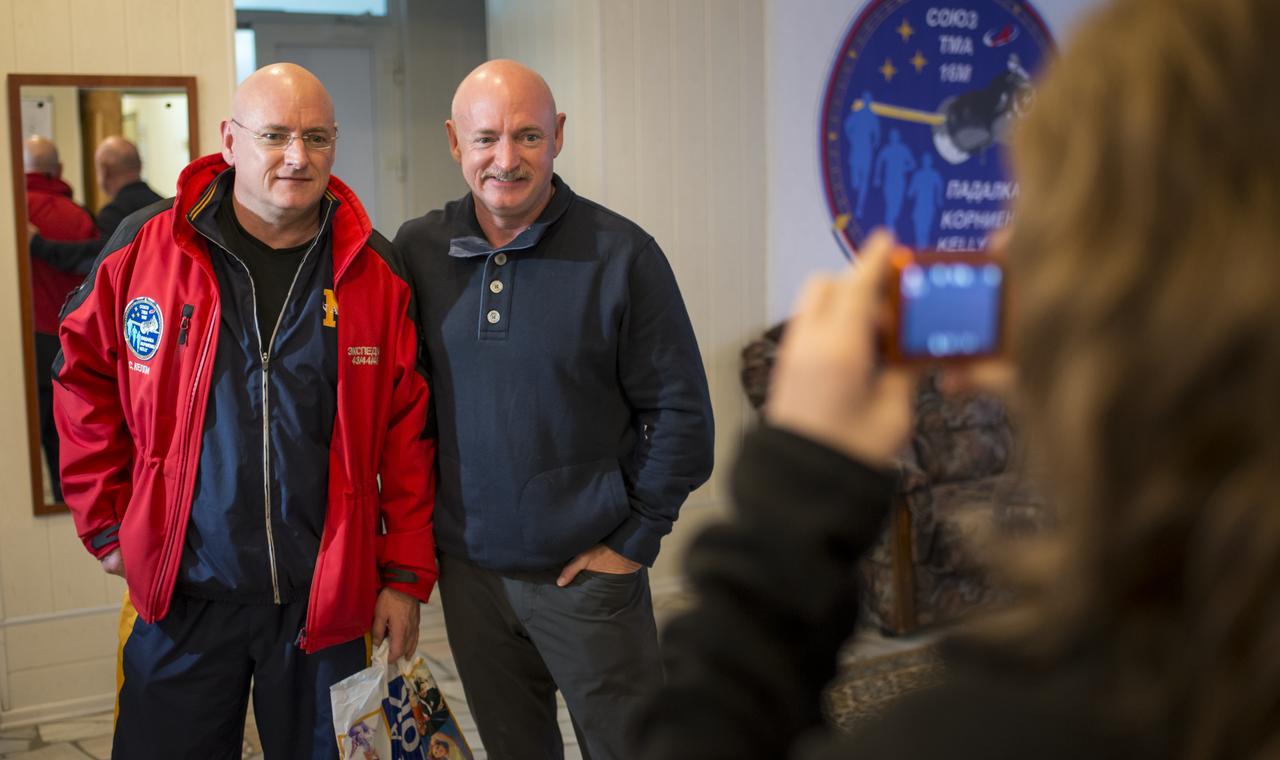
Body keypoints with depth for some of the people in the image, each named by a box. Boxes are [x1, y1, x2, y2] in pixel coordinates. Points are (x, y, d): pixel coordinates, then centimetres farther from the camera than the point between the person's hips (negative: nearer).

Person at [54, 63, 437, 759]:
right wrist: (106, 525, 4)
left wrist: (407, 573, 0)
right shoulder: (144, 248, -3)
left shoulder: (376, 273, -1)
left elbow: (407, 433, 1)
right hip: (181, 594, 0)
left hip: (327, 598, 1)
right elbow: (85, 385, 7)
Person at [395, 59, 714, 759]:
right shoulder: (415, 251, 1)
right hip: (469, 569, 3)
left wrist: (632, 542, -7)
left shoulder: (621, 254, -9)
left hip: (587, 572, -3)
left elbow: (681, 413, -6)